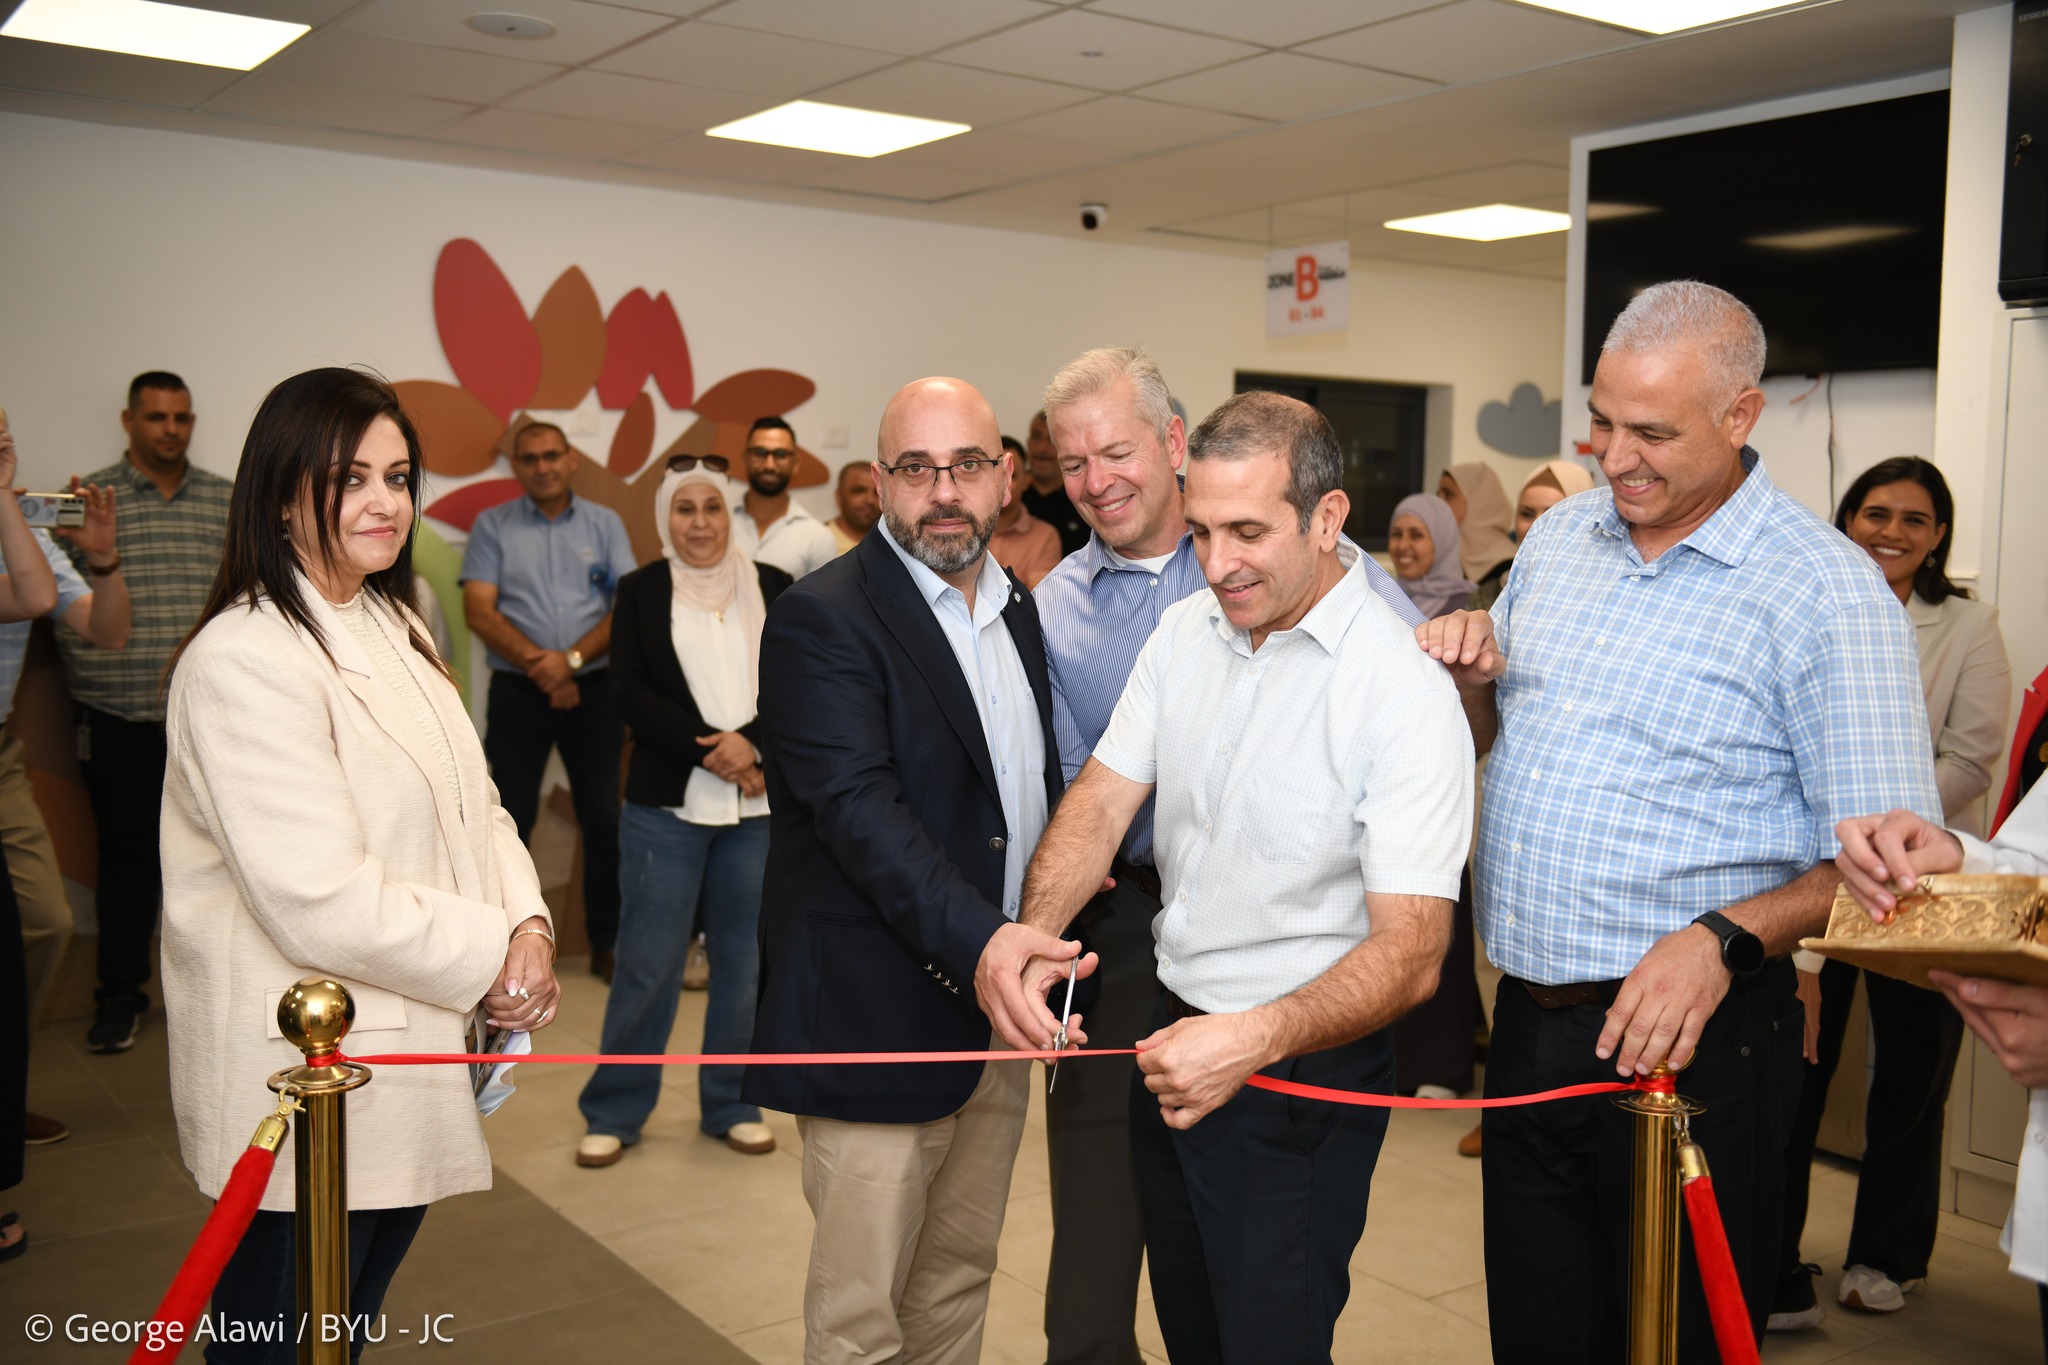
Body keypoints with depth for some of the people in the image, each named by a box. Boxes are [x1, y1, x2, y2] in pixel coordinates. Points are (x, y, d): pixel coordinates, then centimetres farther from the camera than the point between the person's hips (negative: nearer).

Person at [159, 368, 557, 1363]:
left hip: (406, 1078, 8)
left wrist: (527, 924, -7)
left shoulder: (394, 629, 10)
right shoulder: (245, 658, -20)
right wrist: (486, 956, -15)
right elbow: (319, 900, -26)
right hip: (309, 1078, -8)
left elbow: (471, 807, 11)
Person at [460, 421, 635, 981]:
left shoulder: (604, 524, 8)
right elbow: (479, 611, -3)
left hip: (593, 688, 1)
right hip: (517, 691, 0)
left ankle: (606, 942, 14)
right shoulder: (492, 525, 6)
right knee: (511, 819, 3)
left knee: (604, 818, 3)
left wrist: (572, 659, -12)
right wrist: (539, 664, -13)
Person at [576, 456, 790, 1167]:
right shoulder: (640, 591, 5)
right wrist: (715, 750, -13)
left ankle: (731, 1104, 23)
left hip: (762, 804, 2)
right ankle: (613, 1113, 16)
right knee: (647, 962, 2)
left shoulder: (774, 588, 8)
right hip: (666, 805, -1)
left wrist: (752, 742, -16)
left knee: (745, 958, 8)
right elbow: (634, 696, -3)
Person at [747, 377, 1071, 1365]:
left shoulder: (1018, 609, 11)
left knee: (961, 1270, 20)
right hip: (878, 1016, -7)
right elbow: (859, 808, -25)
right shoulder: (821, 621, -14)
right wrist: (980, 940, -36)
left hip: (997, 1004, 7)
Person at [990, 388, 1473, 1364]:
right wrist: (1031, 928, -22)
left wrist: (1259, 1038, -40)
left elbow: (1409, 952, -24)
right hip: (1172, 1034, 6)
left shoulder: (1406, 690, -20)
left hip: (1303, 1066, -6)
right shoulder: (1182, 633, 0)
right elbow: (1102, 799, -2)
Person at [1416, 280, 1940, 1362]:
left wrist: (1725, 940, -28)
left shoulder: (1826, 591, -12)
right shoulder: (1558, 537, 7)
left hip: (1692, 1042, -5)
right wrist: (1470, 679, -3)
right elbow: (1489, 736, 19)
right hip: (1528, 1028, 6)